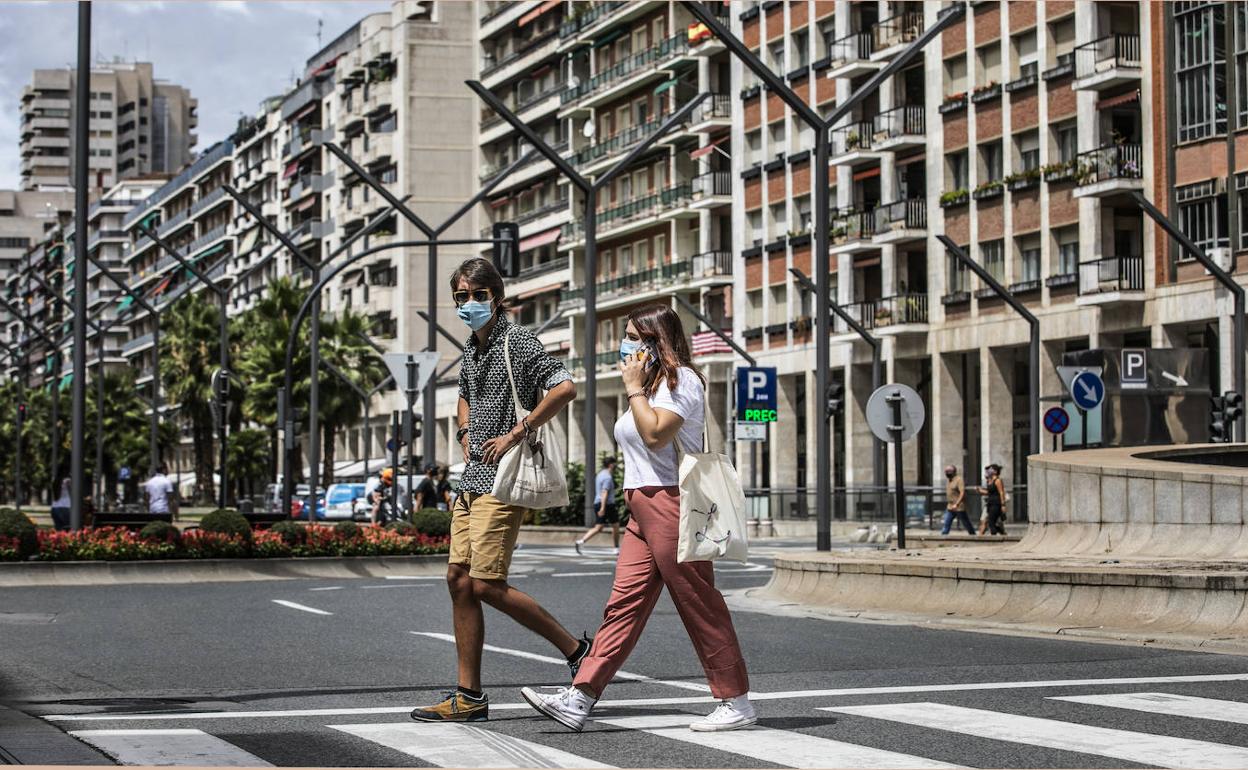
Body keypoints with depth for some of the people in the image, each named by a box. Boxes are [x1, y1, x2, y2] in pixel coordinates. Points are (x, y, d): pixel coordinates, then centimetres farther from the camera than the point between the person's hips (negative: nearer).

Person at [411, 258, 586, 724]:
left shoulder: (517, 341, -9)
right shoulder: (472, 348, 17)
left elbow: (565, 389, -21)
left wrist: (515, 433, -19)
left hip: (503, 480, -9)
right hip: (473, 479, 9)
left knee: (487, 585, -13)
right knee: (459, 580, 5)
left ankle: (575, 650, 0)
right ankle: (469, 697, 10)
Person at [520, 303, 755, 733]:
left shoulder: (680, 379, -8)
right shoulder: (653, 384, 24)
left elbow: (656, 434, -21)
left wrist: (634, 388, -13)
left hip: (672, 503, -10)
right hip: (644, 509, 10)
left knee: (699, 605, -6)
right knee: (623, 603, 3)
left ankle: (736, 702, 2)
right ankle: (578, 701, -3)